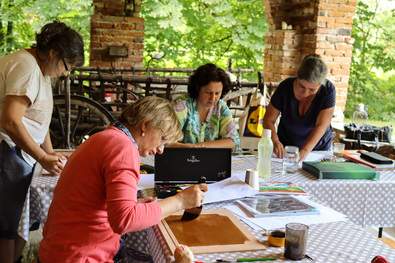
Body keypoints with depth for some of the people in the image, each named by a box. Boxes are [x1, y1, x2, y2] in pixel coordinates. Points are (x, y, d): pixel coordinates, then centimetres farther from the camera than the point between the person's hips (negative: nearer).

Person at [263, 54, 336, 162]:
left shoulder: (328, 90, -18)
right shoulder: (285, 87, -15)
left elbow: (321, 126, -23)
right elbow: (268, 120, -9)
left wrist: (304, 151, -36)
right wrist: (275, 141, -28)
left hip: (319, 148, 2)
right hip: (285, 149, -2)